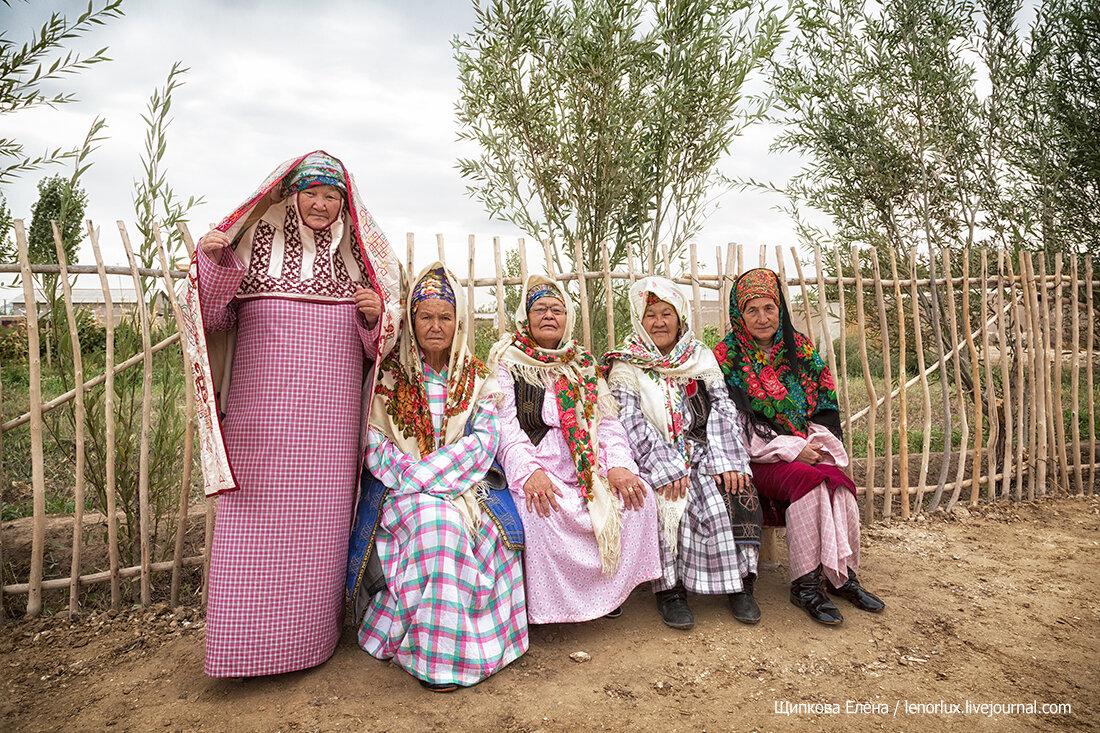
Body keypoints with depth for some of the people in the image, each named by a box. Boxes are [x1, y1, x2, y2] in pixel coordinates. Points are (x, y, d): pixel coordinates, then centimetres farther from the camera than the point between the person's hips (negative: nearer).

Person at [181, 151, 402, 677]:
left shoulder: (359, 250, 12)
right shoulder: (258, 237, 8)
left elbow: (378, 340, 14)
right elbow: (217, 316, 4)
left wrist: (375, 313, -8)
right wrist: (216, 262, -12)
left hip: (330, 409, 1)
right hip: (261, 404, -1)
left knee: (320, 516, 4)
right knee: (254, 514, -1)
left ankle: (312, 632, 19)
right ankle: (247, 639, 14)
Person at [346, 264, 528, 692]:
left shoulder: (477, 379, 10)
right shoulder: (388, 374, 7)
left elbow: (483, 440, -3)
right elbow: (371, 439, 1)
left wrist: (423, 473, -16)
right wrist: (404, 474, -18)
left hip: (464, 482, 2)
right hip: (400, 487, -1)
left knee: (486, 527, -30)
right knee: (438, 520, -33)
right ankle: (438, 655, -24)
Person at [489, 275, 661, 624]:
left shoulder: (583, 364, 17)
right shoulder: (506, 360, 5)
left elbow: (607, 420, 9)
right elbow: (504, 424, -7)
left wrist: (618, 465, -11)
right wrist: (529, 471, -24)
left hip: (585, 463, 4)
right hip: (532, 463, -4)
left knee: (637, 498, -16)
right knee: (541, 512, -33)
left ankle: (608, 589, 2)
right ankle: (544, 605, -11)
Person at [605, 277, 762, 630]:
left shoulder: (701, 357, 15)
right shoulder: (625, 366, 5)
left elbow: (722, 409, 5)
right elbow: (631, 422, -8)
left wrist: (726, 460, -12)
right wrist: (668, 468, -21)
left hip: (702, 454, 3)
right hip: (655, 459, -2)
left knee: (737, 488, -25)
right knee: (669, 496, -32)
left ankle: (739, 583, -11)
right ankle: (669, 588, -18)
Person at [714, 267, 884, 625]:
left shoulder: (800, 349, 11)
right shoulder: (727, 357, -3)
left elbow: (825, 404, 13)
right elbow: (733, 421, -10)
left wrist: (818, 443, -6)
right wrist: (790, 448, -16)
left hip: (807, 450, 4)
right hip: (758, 458, -4)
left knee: (835, 479, -25)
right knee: (807, 478, -30)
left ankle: (842, 575, -12)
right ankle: (805, 583, -21)